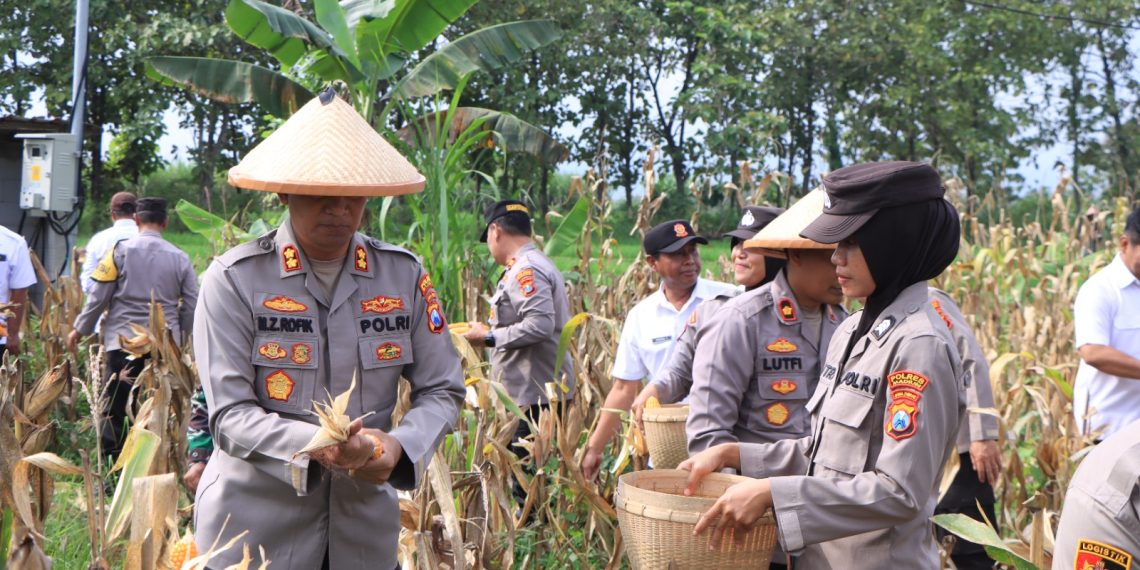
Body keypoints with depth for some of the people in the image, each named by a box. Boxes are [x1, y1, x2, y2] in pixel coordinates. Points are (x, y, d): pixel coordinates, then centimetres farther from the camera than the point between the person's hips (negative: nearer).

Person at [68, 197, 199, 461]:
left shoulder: (121, 250, -4)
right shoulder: (180, 258, 3)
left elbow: (99, 296, -3)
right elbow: (191, 307, 4)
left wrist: (80, 330, 8)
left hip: (123, 342, -2)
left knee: (114, 410, 3)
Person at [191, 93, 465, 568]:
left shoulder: (404, 275, 0)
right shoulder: (235, 279, -10)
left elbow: (441, 391, 3)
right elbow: (229, 415, -13)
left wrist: (401, 446, -17)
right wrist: (313, 444, -30)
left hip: (367, 529, 3)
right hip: (254, 528, -3)